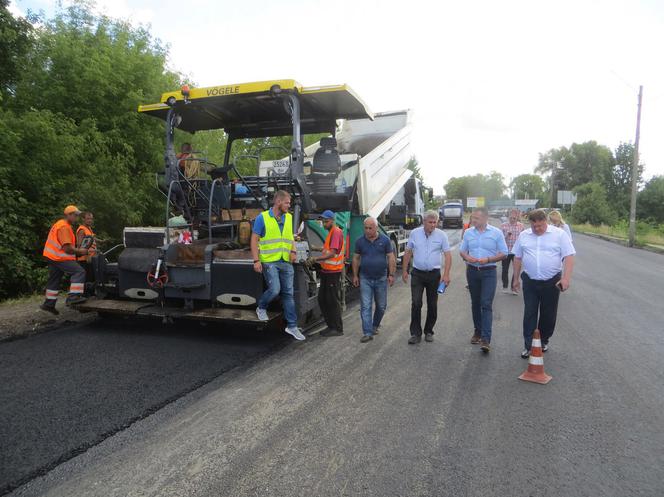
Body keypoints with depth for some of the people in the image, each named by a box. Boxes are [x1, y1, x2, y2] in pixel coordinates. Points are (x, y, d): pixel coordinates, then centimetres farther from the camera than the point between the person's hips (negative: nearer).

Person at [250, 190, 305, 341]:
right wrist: (256, 260, -13)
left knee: (288, 293, 7)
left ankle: (292, 326, 14)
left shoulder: (288, 218, 11)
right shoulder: (262, 218, -5)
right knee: (274, 290, -16)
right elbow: (254, 239, -5)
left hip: (286, 262, 5)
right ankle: (261, 308, 17)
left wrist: (293, 251, 2)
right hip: (269, 261, -5)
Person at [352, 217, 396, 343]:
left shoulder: (385, 240, -2)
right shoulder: (360, 241, 1)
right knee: (365, 306, -5)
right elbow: (356, 258, 7)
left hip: (381, 278, 0)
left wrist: (391, 275, -6)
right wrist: (355, 276, 4)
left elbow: (391, 257, -1)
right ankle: (367, 333, -2)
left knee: (381, 306, 12)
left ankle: (375, 325, 35)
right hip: (365, 279, 0)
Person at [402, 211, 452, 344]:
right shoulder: (414, 233, 0)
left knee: (432, 305, 8)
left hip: (434, 274, 0)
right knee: (416, 303, -7)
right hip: (417, 273, 0)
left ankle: (428, 332, 23)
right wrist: (404, 270, 5)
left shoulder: (441, 235, -3)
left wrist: (446, 274, -13)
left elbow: (448, 255, -4)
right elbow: (408, 252, 8)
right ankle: (416, 333, 1)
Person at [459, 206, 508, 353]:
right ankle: (477, 331, 29)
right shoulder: (469, 232, 5)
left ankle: (486, 339, -13)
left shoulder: (496, 233, -3)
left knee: (486, 304, -11)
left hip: (489, 272, -4)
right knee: (475, 303, 13)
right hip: (472, 271, 4)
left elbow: (503, 253, -2)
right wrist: (467, 257, -11)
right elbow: (462, 250, 11)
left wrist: (488, 260, -16)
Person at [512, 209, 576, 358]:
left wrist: (566, 278, -18)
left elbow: (569, 257, -8)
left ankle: (544, 341, 30)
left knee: (548, 314, 11)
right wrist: (516, 278, 12)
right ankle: (528, 346, 8)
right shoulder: (523, 235, 4)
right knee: (529, 314, 2)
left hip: (552, 282, -1)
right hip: (530, 282, 2)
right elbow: (518, 258, 11)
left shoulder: (559, 234, -5)